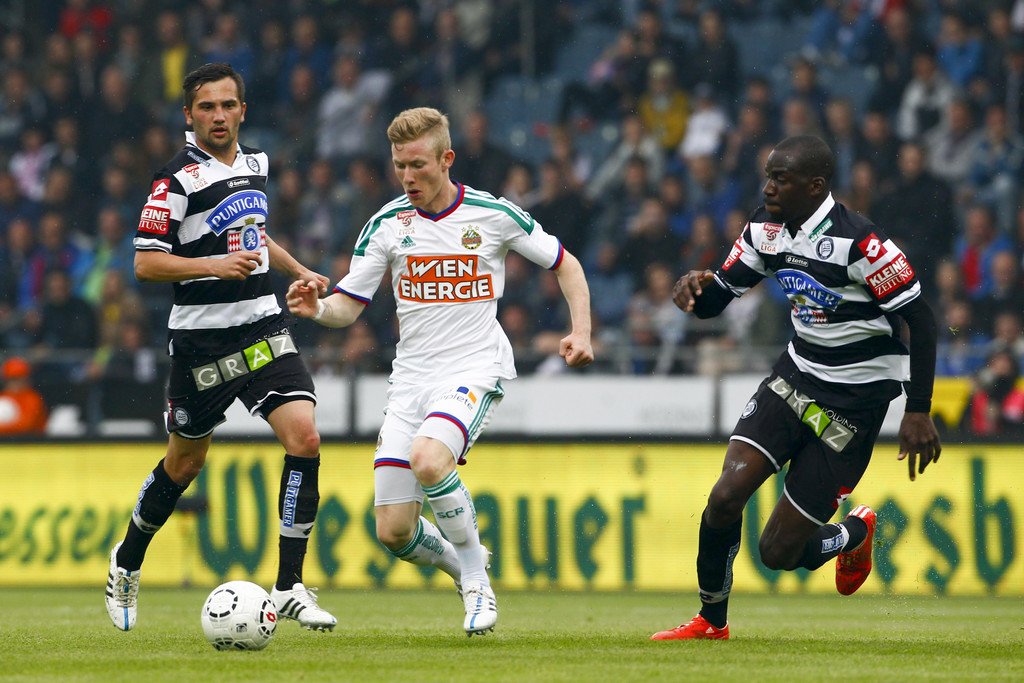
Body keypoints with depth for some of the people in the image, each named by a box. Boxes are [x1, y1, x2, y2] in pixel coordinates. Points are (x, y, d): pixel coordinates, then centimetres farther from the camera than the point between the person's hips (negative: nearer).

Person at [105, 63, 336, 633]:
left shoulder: (255, 163, 10)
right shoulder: (178, 179, -12)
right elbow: (146, 264, -14)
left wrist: (299, 271, 21)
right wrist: (215, 265, -24)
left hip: (264, 328, 5)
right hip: (202, 337, -5)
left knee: (304, 437, -14)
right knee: (185, 462, 9)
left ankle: (289, 587, -10)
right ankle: (127, 562, 36)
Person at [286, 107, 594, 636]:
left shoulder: (494, 214, -3)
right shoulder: (388, 224, 3)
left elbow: (565, 264, 9)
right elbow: (348, 307, 5)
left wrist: (581, 332, -4)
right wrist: (316, 309, -17)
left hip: (475, 369, -4)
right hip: (411, 378, 4)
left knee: (428, 459, -35)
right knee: (394, 532, -6)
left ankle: (476, 575, -12)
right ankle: (465, 571, 27)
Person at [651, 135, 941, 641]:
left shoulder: (856, 240, -23)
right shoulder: (765, 228, -1)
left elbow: (920, 317, -18)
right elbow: (717, 299, 7)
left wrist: (918, 411, -19)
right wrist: (696, 287, -18)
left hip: (855, 397, -6)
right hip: (798, 372, 6)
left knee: (779, 551, -5)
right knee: (726, 495, -14)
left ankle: (854, 534, 30)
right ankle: (711, 621, 8)